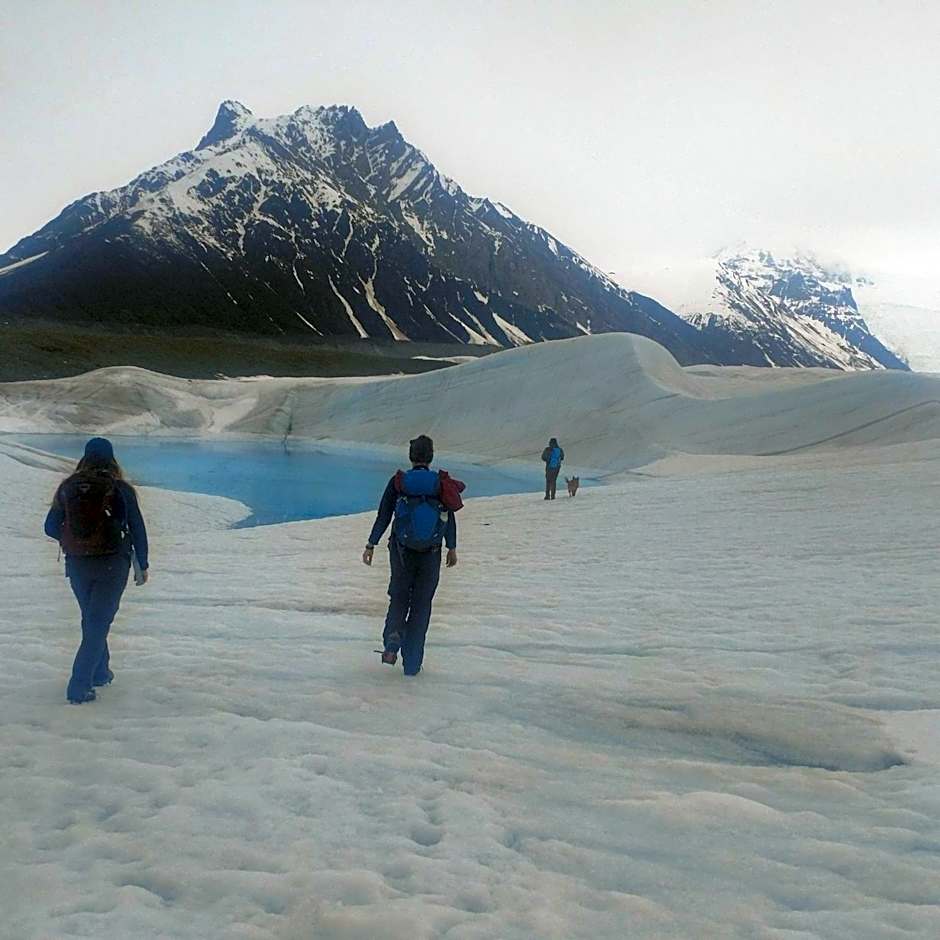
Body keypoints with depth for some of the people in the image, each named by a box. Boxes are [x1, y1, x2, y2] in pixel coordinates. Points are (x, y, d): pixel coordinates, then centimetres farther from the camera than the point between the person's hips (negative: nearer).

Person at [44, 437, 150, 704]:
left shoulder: (67, 487, 0)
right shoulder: (120, 489, -8)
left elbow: (51, 527, 5)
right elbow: (137, 529, -5)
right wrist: (142, 565, 6)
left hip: (76, 565, 3)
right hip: (112, 565, -3)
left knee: (91, 620, 22)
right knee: (98, 624, 2)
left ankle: (100, 672, 33)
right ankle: (79, 687, -5)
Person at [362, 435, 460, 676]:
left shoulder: (397, 482, -5)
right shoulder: (442, 484, -3)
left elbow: (383, 517, -5)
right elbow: (450, 520, 0)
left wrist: (371, 545, 3)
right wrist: (452, 548, 11)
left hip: (401, 552, 0)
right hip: (431, 555, 0)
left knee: (399, 599, 17)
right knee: (421, 606, 9)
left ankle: (392, 640, -12)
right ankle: (412, 663, 10)